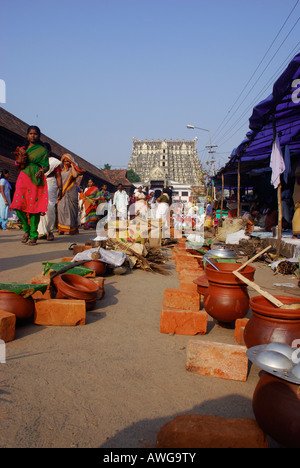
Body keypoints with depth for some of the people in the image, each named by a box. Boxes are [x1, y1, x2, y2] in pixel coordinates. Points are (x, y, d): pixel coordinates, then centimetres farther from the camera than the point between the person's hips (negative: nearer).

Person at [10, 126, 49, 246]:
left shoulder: (42, 150, 8)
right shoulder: (22, 149, 19)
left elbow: (46, 166, 4)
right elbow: (17, 165, 21)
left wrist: (41, 171, -18)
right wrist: (18, 162, -1)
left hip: (35, 179, -3)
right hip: (23, 178, 3)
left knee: (34, 207, -8)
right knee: (18, 205, -10)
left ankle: (33, 236, -2)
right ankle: (26, 230, 10)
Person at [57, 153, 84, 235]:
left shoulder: (73, 169, 8)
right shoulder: (62, 170, 19)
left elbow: (75, 175, -15)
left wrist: (72, 165, -4)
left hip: (71, 192, -3)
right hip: (62, 192, 3)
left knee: (71, 209, -5)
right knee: (61, 208, -6)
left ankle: (72, 228, -2)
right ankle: (61, 229, -6)